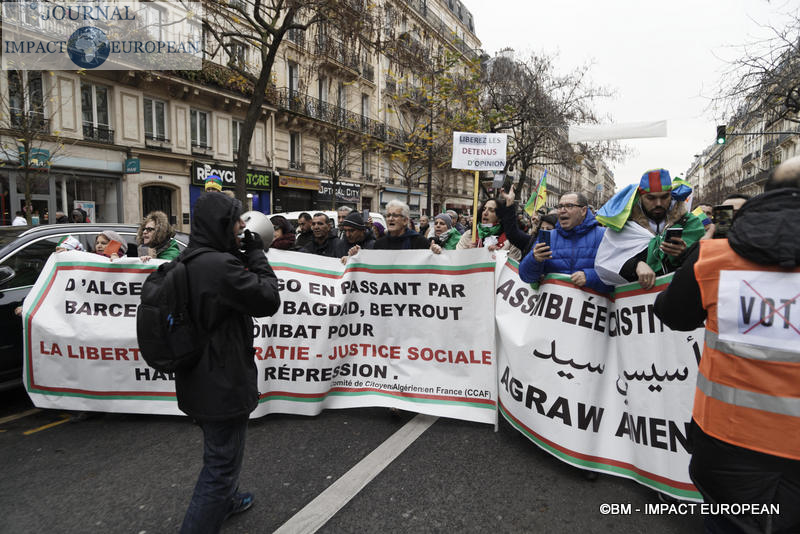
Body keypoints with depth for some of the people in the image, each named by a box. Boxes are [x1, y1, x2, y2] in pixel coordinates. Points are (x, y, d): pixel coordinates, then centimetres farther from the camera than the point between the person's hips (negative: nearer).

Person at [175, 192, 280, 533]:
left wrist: (246, 257, 2)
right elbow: (269, 299, -19)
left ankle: (226, 499, 54)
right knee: (222, 463, 6)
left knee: (218, 450, 31)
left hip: (198, 380, 10)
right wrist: (256, 255, -10)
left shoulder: (187, 261, 4)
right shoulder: (221, 265, -27)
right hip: (223, 383, -10)